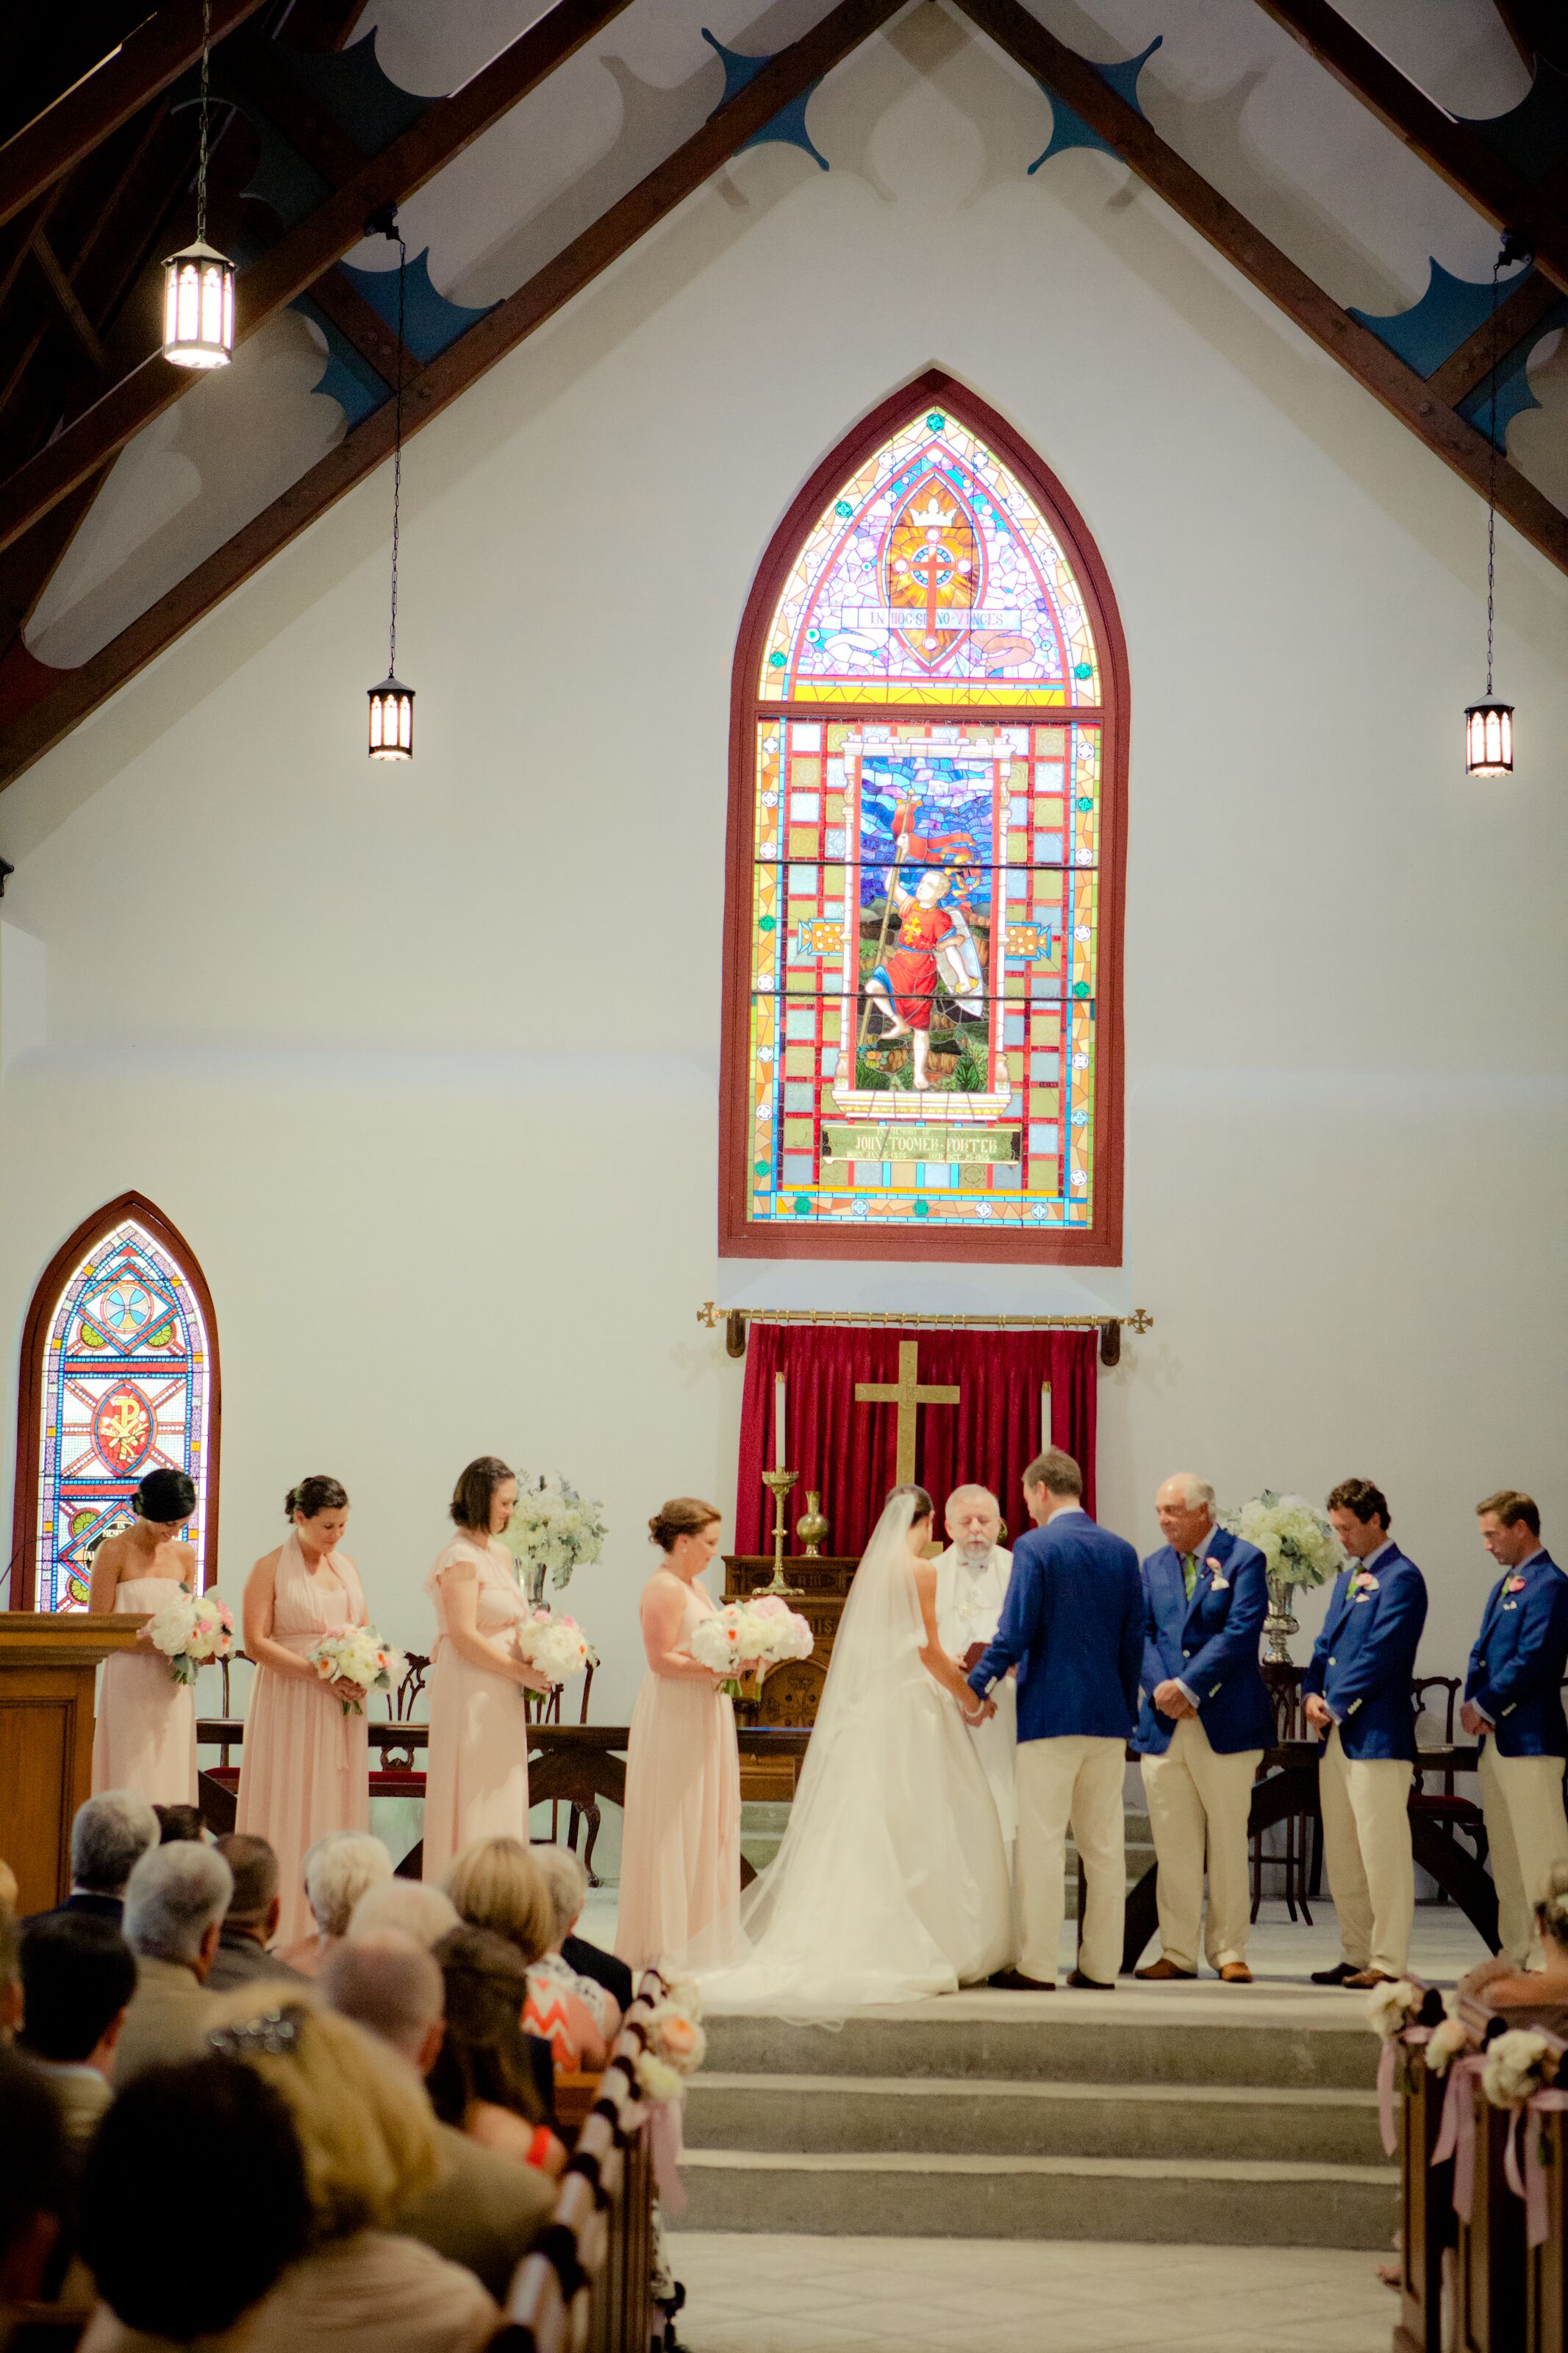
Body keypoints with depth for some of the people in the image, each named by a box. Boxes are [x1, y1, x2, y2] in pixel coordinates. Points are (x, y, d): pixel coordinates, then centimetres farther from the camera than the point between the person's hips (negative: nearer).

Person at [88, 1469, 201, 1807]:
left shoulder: (184, 1555, 12)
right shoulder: (115, 1551, -4)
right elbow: (97, 1627, -7)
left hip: (172, 1690, 5)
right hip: (130, 1685, -5)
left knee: (170, 1778, 3)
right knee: (132, 1783, -6)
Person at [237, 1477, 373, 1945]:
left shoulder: (346, 1565, 14)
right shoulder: (270, 1568, -4)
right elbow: (256, 1642, -11)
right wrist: (318, 1673, -18)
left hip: (341, 1708, 5)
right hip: (290, 1705, -5)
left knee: (339, 1804, 3)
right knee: (290, 1807, -5)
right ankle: (285, 1928, -3)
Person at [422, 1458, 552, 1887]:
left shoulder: (500, 1554, 14)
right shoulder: (461, 1558, -14)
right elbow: (465, 1637, -19)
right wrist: (522, 1672, -13)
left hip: (500, 1698, 9)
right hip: (470, 1693, -9)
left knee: (501, 1805, 10)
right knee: (474, 1806, -5)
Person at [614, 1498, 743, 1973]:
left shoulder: (694, 1587, 16)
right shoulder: (663, 1588, -14)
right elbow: (662, 1659, -20)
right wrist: (722, 1665, -24)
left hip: (702, 1719, 10)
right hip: (674, 1723, -10)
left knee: (705, 1828, 11)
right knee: (673, 1830, -4)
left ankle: (695, 1939, 16)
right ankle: (663, 1943, 2)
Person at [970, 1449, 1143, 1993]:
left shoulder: (1036, 1547, -9)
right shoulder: (1122, 1552, 8)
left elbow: (1015, 1631, -13)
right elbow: (1135, 1639, 11)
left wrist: (978, 1684, -2)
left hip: (1049, 1713, -6)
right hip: (1109, 1717, 6)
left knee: (1042, 1841, -2)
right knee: (1104, 1844, 9)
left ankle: (1037, 1965, -2)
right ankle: (1101, 1964, 12)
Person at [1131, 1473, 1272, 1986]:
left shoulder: (1243, 1560, -2)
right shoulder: (1153, 1567, 14)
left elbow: (1240, 1632, -12)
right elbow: (1143, 1632, 7)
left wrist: (1188, 1688, -16)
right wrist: (1160, 1688, -11)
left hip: (1225, 1722, -4)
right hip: (1164, 1725, 4)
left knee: (1229, 1842, 2)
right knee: (1173, 1846, 4)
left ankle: (1229, 1953, 9)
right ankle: (1177, 1953, 9)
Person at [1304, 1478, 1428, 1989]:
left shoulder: (1401, 1578, -9)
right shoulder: (1346, 1579, 20)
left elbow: (1381, 1653, -15)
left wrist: (1336, 1707, -11)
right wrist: (1311, 1694, 1)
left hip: (1377, 1733, -9)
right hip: (1336, 1735, 9)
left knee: (1382, 1852, -7)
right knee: (1341, 1856, 11)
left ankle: (1388, 1962, -5)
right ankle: (1355, 1957, 17)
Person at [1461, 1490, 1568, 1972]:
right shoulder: (1502, 1587, 19)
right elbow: (1481, 1654, 19)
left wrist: (1484, 1708, -12)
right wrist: (1472, 1705, 1)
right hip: (1494, 1737, 10)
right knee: (1505, 1856, 13)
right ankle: (1517, 1954, 18)